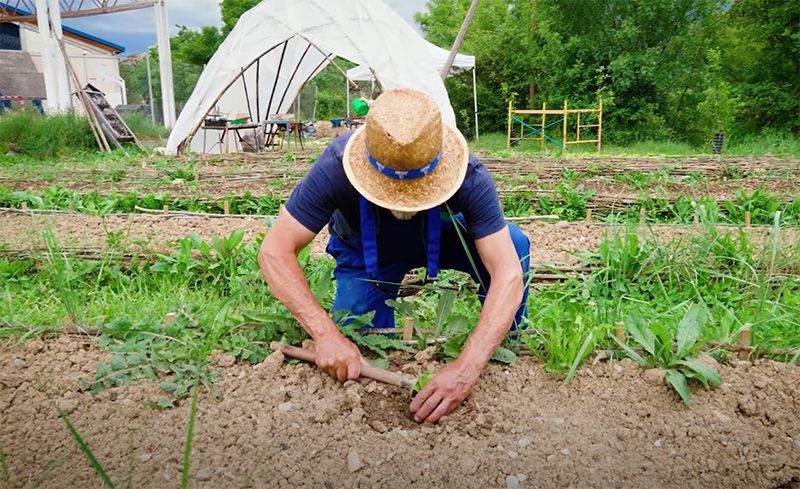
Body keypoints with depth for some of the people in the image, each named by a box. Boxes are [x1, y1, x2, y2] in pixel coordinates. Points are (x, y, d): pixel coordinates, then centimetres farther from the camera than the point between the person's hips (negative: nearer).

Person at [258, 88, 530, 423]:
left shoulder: (469, 177, -37)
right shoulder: (335, 169, -37)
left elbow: (509, 272, -40)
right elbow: (275, 251, -34)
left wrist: (466, 368, -50)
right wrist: (327, 335, -44)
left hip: (441, 240, 0)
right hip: (364, 252, 0)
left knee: (513, 242, -28)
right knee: (353, 365, -13)